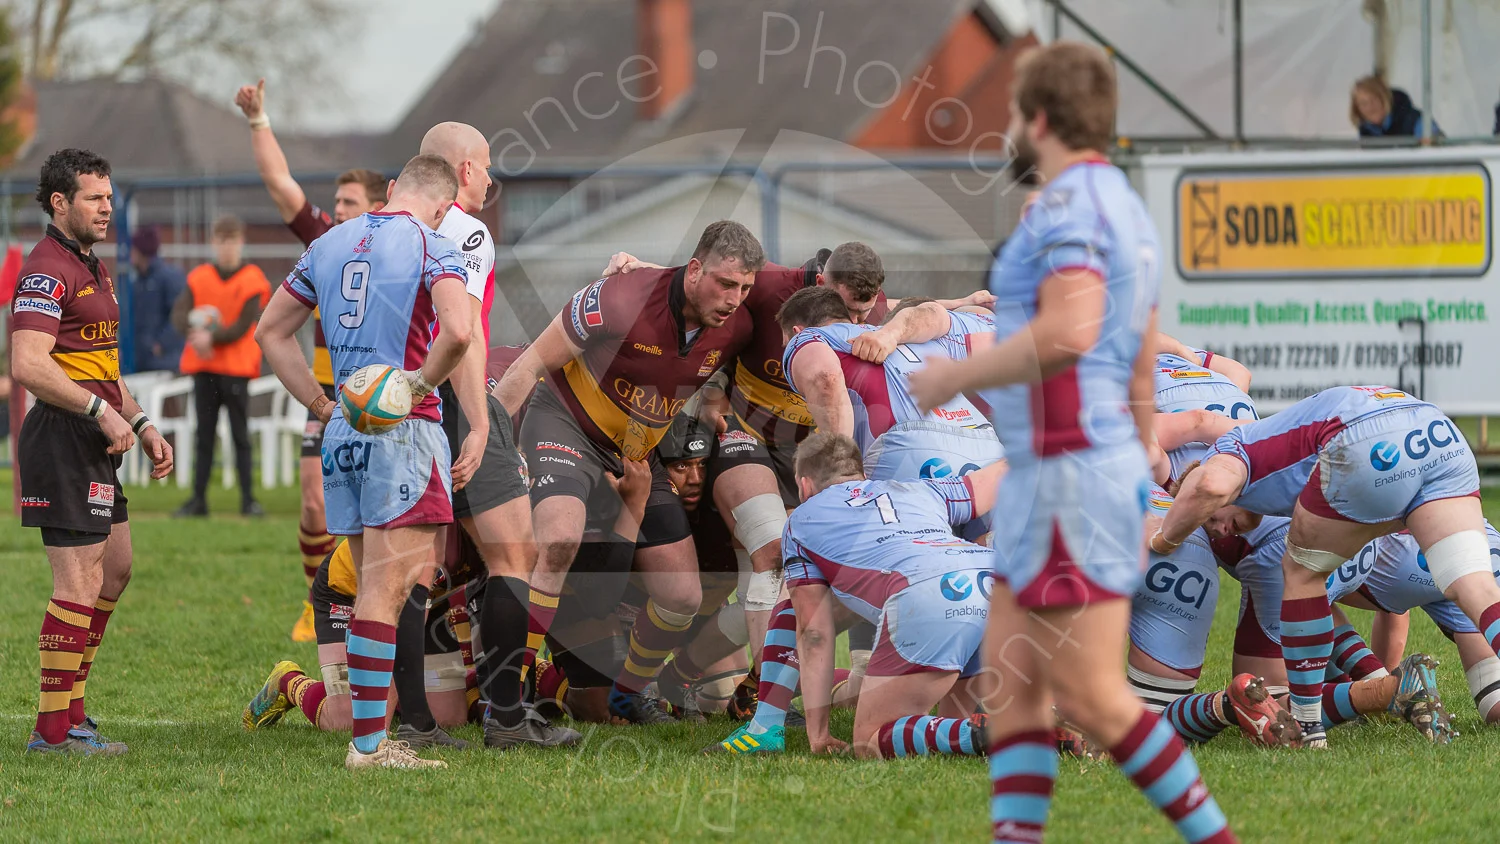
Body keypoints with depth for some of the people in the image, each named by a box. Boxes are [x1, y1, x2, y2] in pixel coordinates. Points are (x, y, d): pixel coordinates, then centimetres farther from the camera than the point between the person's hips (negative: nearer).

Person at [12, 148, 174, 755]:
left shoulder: (92, 268, 20)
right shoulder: (49, 270, -14)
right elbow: (28, 366, -25)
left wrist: (141, 425, 20)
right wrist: (102, 413, -23)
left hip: (95, 439, 11)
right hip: (64, 437, -11)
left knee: (115, 567, 17)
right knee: (81, 580, -10)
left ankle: (70, 702, 24)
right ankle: (55, 728, -7)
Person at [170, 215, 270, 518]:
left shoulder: (252, 281, -1)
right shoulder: (199, 277, 8)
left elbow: (244, 326, -10)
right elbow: (179, 313, -2)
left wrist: (212, 337, -22)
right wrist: (193, 332, -22)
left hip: (236, 368, -3)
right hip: (203, 367, 3)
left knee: (241, 435, -3)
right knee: (204, 434, 6)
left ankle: (248, 498, -1)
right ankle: (198, 499, 8)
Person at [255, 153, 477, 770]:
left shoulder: (329, 244, 14)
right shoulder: (432, 247, -6)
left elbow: (270, 332, 19)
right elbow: (457, 332, -24)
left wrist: (321, 405, 16)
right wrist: (419, 388, -9)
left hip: (344, 431, 7)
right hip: (405, 431, -7)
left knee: (375, 589, 13)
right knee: (387, 589, -8)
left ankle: (370, 737, 14)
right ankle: (368, 744, -11)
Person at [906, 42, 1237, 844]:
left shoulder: (1068, 202, -14)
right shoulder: (1124, 208, 18)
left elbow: (1069, 333, -30)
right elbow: (1141, 381, 22)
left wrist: (954, 377, -17)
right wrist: (1135, 505, 28)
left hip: (1070, 477, -10)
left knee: (1091, 698, -7)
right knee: (1010, 679, 6)